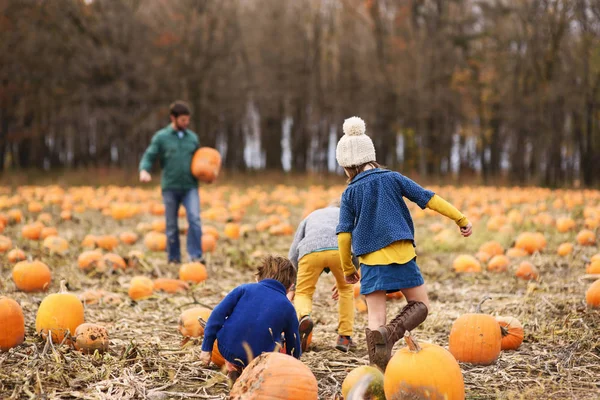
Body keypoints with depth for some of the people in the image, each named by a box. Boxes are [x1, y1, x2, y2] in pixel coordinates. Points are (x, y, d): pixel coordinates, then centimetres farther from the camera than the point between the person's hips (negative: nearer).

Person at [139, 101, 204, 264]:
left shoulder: (193, 137, 11)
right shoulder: (161, 137, 2)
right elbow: (149, 157, -1)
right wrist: (144, 170, -21)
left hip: (190, 187, 1)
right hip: (170, 187, -1)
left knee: (194, 219, -18)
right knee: (171, 225, 6)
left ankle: (195, 255, -16)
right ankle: (174, 258, 18)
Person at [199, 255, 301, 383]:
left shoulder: (244, 289, 9)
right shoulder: (288, 308, 10)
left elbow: (217, 314, 1)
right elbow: (294, 347, 17)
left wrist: (206, 348, 6)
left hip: (227, 352, 1)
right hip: (260, 360, -1)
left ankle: (232, 367, 11)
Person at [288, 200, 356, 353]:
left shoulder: (311, 216, 41)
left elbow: (293, 253, 32)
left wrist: (294, 282, 40)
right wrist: (344, 278, 39)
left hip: (310, 250, 0)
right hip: (340, 249, 0)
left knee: (303, 293, 13)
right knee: (346, 289, 24)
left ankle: (303, 316, -21)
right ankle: (345, 337, 18)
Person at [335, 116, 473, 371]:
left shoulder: (350, 194, 5)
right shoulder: (392, 178, 6)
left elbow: (343, 235, 1)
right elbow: (429, 199, 3)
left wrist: (347, 269, 14)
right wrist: (460, 219, 10)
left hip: (371, 259, 0)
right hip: (402, 254, 0)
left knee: (376, 316, 4)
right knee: (420, 305, 11)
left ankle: (379, 369, -8)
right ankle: (391, 332, -17)